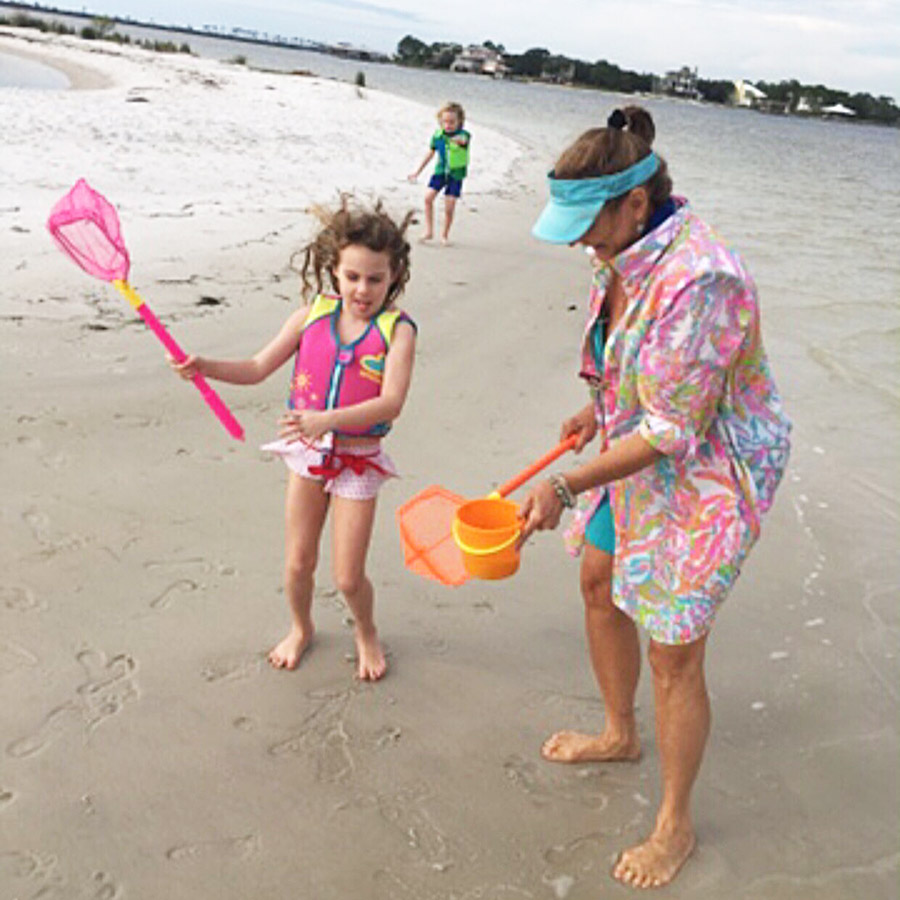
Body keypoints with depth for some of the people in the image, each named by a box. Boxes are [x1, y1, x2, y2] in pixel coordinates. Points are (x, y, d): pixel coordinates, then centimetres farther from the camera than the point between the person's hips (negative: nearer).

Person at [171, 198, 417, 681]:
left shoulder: (396, 329, -14)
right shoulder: (311, 315, -4)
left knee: (348, 577, 2)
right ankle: (300, 628, 41)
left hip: (359, 460, -3)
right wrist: (204, 366, -14)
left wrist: (327, 419, -40)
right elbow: (258, 368, 2)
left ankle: (366, 633, 34)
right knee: (298, 562, 11)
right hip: (307, 450, 3)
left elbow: (391, 402, -27)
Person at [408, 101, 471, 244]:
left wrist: (460, 141, -63)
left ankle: (444, 235, 15)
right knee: (428, 197, -17)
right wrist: (418, 171, 17)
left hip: (456, 174, -3)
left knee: (449, 207, -5)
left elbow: (464, 140, -37)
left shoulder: (464, 135, -11)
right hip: (440, 171, 3)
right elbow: (430, 154, 12)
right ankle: (429, 230, -7)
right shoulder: (437, 135, 1)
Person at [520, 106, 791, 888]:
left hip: (704, 473, -9)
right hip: (637, 451, 10)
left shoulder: (698, 278, -33)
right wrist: (600, 409, 6)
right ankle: (620, 735, 49)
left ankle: (675, 827, 25)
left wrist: (566, 486, -29)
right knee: (600, 587, 23)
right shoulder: (626, 251, -3)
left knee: (673, 655, 1)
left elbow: (673, 433, -30)